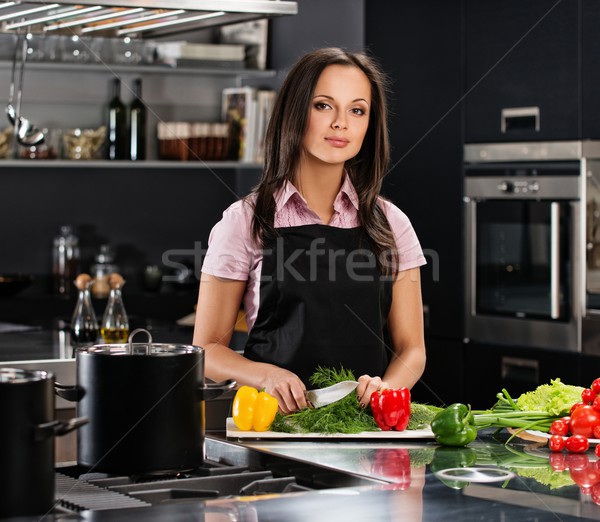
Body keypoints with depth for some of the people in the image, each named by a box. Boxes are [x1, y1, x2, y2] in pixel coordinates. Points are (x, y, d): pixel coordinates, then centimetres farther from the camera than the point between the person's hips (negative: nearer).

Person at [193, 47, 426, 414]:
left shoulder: (390, 225, 11)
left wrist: (384, 387, -12)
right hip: (274, 420, -2)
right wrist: (268, 375, -15)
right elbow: (208, 349, 5)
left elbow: (411, 349, 11)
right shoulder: (246, 222, 3)